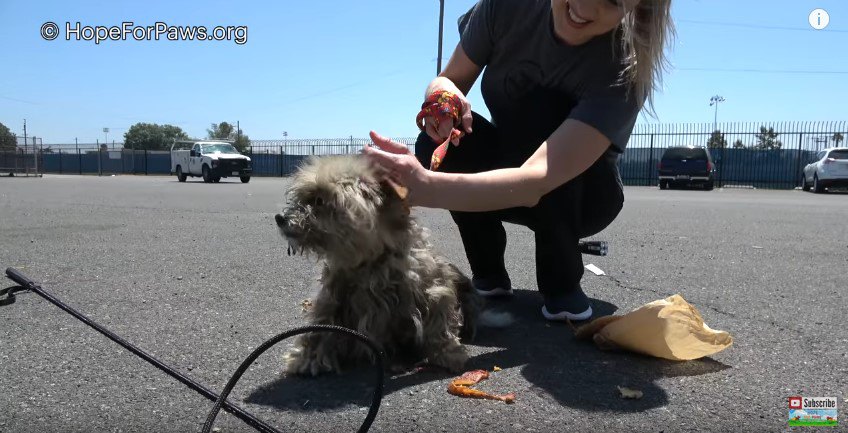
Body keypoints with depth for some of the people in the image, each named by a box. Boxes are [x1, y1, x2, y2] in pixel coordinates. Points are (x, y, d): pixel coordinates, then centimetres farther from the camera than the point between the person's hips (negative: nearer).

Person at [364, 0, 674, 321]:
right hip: (505, 189, 4)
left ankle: (562, 282, -15)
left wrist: (426, 187, -61)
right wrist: (441, 95, -34)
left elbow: (537, 179, -45)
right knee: (440, 137, -27)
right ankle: (488, 274, -4)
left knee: (536, 109, -33)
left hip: (583, 194, -3)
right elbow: (451, 80, -8)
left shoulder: (624, 66, -31)